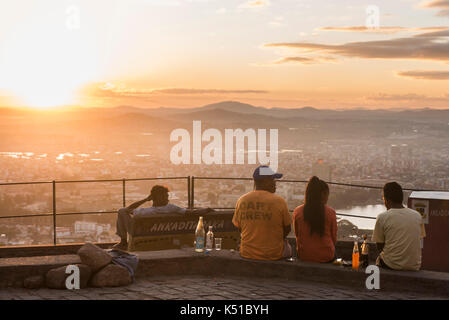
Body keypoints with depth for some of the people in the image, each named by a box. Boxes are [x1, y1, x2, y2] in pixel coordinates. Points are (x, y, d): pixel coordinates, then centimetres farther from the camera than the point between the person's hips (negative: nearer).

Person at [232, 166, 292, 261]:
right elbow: (287, 229, -2)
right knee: (287, 247, 30)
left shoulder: (241, 201, -6)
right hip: (274, 255, -2)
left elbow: (238, 227, 4)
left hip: (247, 254, 2)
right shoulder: (279, 201, -14)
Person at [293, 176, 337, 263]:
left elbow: (297, 235, 5)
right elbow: (334, 238, 0)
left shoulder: (297, 212, -8)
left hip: (303, 256, 1)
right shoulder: (330, 212, -11)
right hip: (326, 257, -1)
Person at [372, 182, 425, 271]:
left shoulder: (382, 217, -10)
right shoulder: (417, 216, 2)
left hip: (392, 265, -3)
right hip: (414, 266, 3)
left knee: (379, 259, 29)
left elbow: (379, 247, -2)